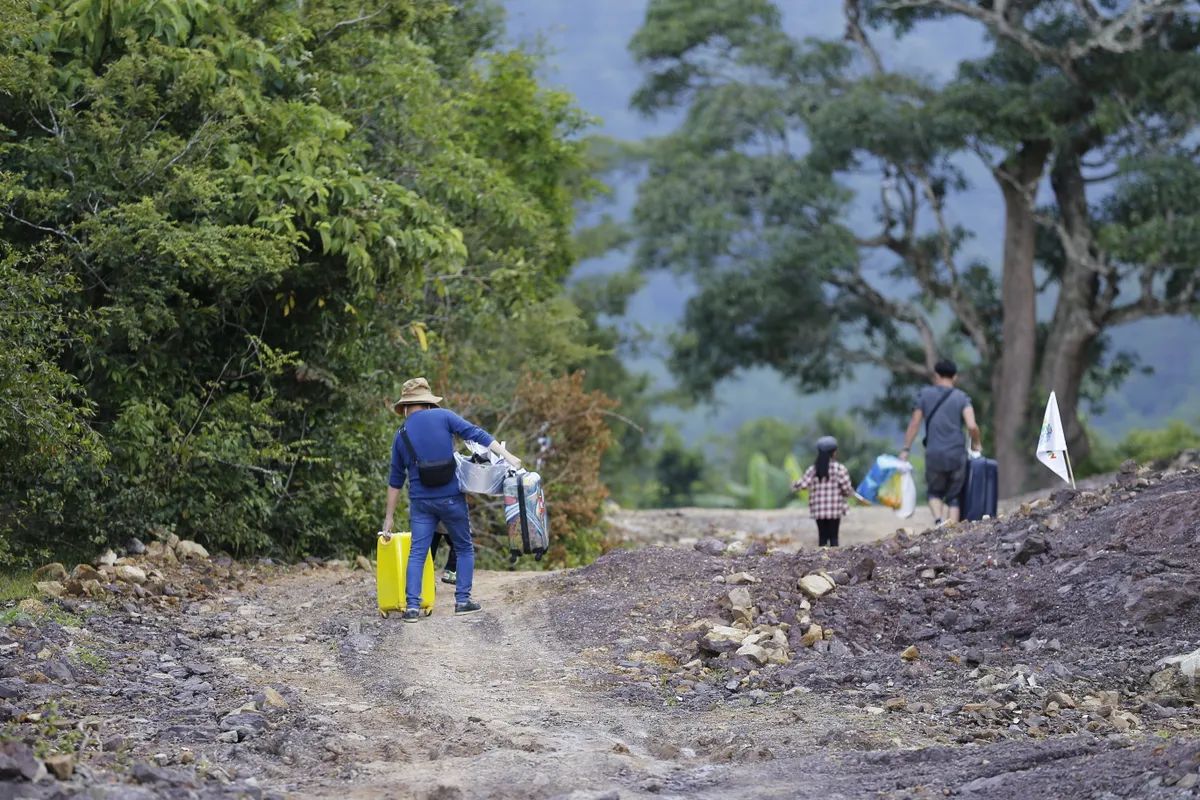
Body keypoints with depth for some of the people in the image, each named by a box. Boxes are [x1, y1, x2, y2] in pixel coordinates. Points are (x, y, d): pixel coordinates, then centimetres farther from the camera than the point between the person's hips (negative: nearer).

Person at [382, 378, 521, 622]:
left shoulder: (401, 435, 7)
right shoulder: (443, 416, -1)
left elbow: (395, 480, 12)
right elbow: (476, 434, -11)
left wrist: (388, 518, 18)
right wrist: (507, 456, -11)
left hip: (421, 501, 2)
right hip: (451, 498, -1)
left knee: (417, 553, 2)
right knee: (464, 548, 14)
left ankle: (412, 606, -10)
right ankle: (463, 600, 8)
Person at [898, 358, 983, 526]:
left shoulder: (925, 394, 5)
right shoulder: (962, 397, 2)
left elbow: (914, 424, 3)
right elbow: (972, 426, -10)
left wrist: (906, 449, 10)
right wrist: (976, 445, 8)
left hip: (934, 454, 0)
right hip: (957, 455, 0)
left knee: (934, 492, 17)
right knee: (953, 497, 11)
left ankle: (938, 519, -9)